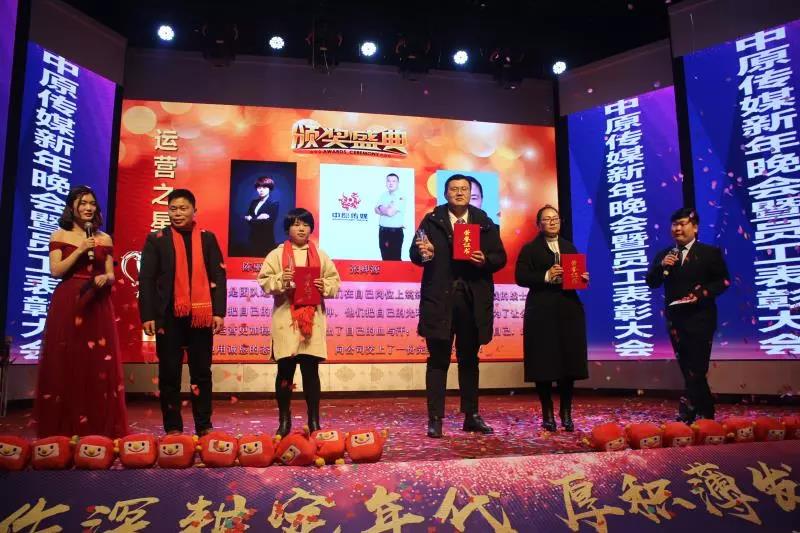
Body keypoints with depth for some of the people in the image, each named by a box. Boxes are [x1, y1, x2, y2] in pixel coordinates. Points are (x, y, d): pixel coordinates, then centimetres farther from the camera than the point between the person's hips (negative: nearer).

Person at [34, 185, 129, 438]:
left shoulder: (104, 239, 10)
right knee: (66, 364, 1)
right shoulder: (59, 236, 4)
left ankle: (99, 427, 8)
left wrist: (105, 278, -12)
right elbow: (56, 271, -5)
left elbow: (111, 275, 9)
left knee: (98, 364, 1)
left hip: (98, 306, 2)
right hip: (66, 305, -2)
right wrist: (80, 250, -12)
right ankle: (65, 428, 11)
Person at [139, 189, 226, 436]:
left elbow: (218, 276, 4)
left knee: (202, 372, 7)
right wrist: (147, 315, -7)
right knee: (169, 374, 7)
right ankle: (172, 427, 17)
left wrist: (219, 311, -5)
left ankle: (204, 426, 16)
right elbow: (146, 279, 1)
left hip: (201, 315, 1)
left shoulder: (207, 238, 8)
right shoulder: (156, 239, 5)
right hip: (168, 315, 0)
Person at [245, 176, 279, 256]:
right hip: (254, 238, 5)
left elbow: (269, 221, -14)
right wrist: (258, 218, -12)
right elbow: (247, 218, 6)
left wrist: (252, 219, -7)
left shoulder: (274, 203, -4)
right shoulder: (254, 202, 14)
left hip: (267, 240, -5)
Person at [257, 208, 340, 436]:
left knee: (311, 371, 4)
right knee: (285, 371, 5)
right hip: (286, 319, -1)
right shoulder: (277, 254, 5)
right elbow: (264, 281, 0)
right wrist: (280, 281, -18)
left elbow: (335, 281, 9)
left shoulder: (320, 255, 10)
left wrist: (324, 286, -11)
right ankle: (284, 420, 19)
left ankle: (314, 421, 15)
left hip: (313, 319, 1)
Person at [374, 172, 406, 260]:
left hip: (395, 232, -7)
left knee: (395, 259, -4)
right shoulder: (384, 195, 12)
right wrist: (387, 210, -11)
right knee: (385, 258, 13)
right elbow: (376, 209, 7)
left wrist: (382, 209, -1)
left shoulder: (400, 197, -11)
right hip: (383, 231, 7)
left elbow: (390, 212, -20)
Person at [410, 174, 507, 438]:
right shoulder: (431, 220, 4)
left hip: (474, 300, 2)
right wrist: (423, 253, -23)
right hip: (440, 299, -2)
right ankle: (435, 418, 8)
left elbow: (500, 257, 7)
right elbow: (415, 254, -1)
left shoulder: (484, 222, 9)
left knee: (470, 360, 12)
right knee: (438, 360, 2)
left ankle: (471, 416, 23)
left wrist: (485, 260, -14)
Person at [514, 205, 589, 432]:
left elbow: (578, 273, 19)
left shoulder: (570, 247, 18)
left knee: (569, 362, 4)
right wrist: (546, 276, -18)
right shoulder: (530, 249, 3)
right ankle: (547, 414, 11)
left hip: (569, 311, 4)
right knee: (543, 363, -2)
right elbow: (521, 277, -7)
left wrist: (584, 277, -3)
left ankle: (566, 413, 16)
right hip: (542, 313, -4)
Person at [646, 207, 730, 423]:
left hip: (700, 318, -4)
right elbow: (651, 283, 4)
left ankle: (687, 411, -1)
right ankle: (705, 413, 24)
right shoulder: (663, 255, 9)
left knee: (696, 368, -5)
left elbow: (723, 281, -5)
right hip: (675, 319, 4)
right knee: (688, 369, 11)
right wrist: (661, 266, -14)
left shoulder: (710, 253, -1)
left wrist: (702, 294, -20)